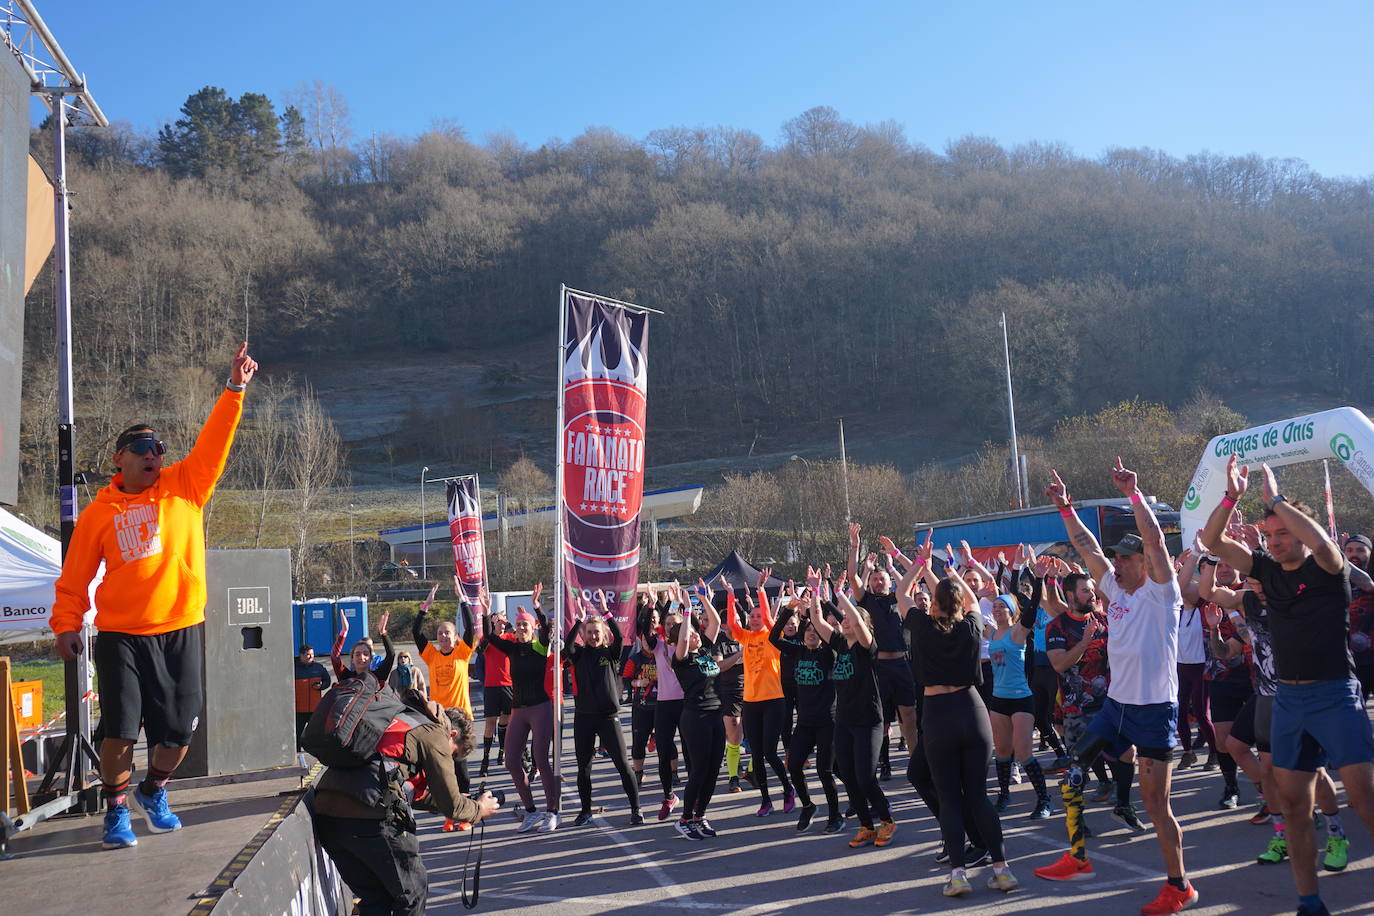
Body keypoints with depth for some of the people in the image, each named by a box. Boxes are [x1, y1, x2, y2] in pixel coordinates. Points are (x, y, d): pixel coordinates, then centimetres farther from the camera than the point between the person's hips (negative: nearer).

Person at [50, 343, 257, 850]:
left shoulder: (185, 487, 5)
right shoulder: (99, 512, 3)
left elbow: (213, 443, -4)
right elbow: (75, 575, 5)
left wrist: (234, 390, -12)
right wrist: (66, 623, -2)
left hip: (182, 632, 2)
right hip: (122, 635, -1)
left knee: (178, 730, 7)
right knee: (121, 728, -5)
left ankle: (153, 793, 33)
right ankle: (116, 811, 15)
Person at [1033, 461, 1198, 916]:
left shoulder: (1161, 593, -9)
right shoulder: (1116, 590, 9)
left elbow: (1154, 539, -22)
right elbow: (1087, 546, 11)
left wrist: (1133, 493, -22)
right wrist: (1066, 508, 7)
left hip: (1155, 708, -7)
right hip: (1117, 703, 7)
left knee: (1155, 802, -2)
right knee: (1071, 773, 4)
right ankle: (1077, 857, 17)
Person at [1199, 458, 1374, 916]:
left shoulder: (1327, 568, -7)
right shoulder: (1267, 569, 7)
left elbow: (1320, 542, -30)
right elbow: (1212, 541, 2)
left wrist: (1275, 498, -22)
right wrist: (1232, 496, -12)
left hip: (1335, 694, -5)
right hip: (1288, 697, 6)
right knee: (1294, 804, 6)